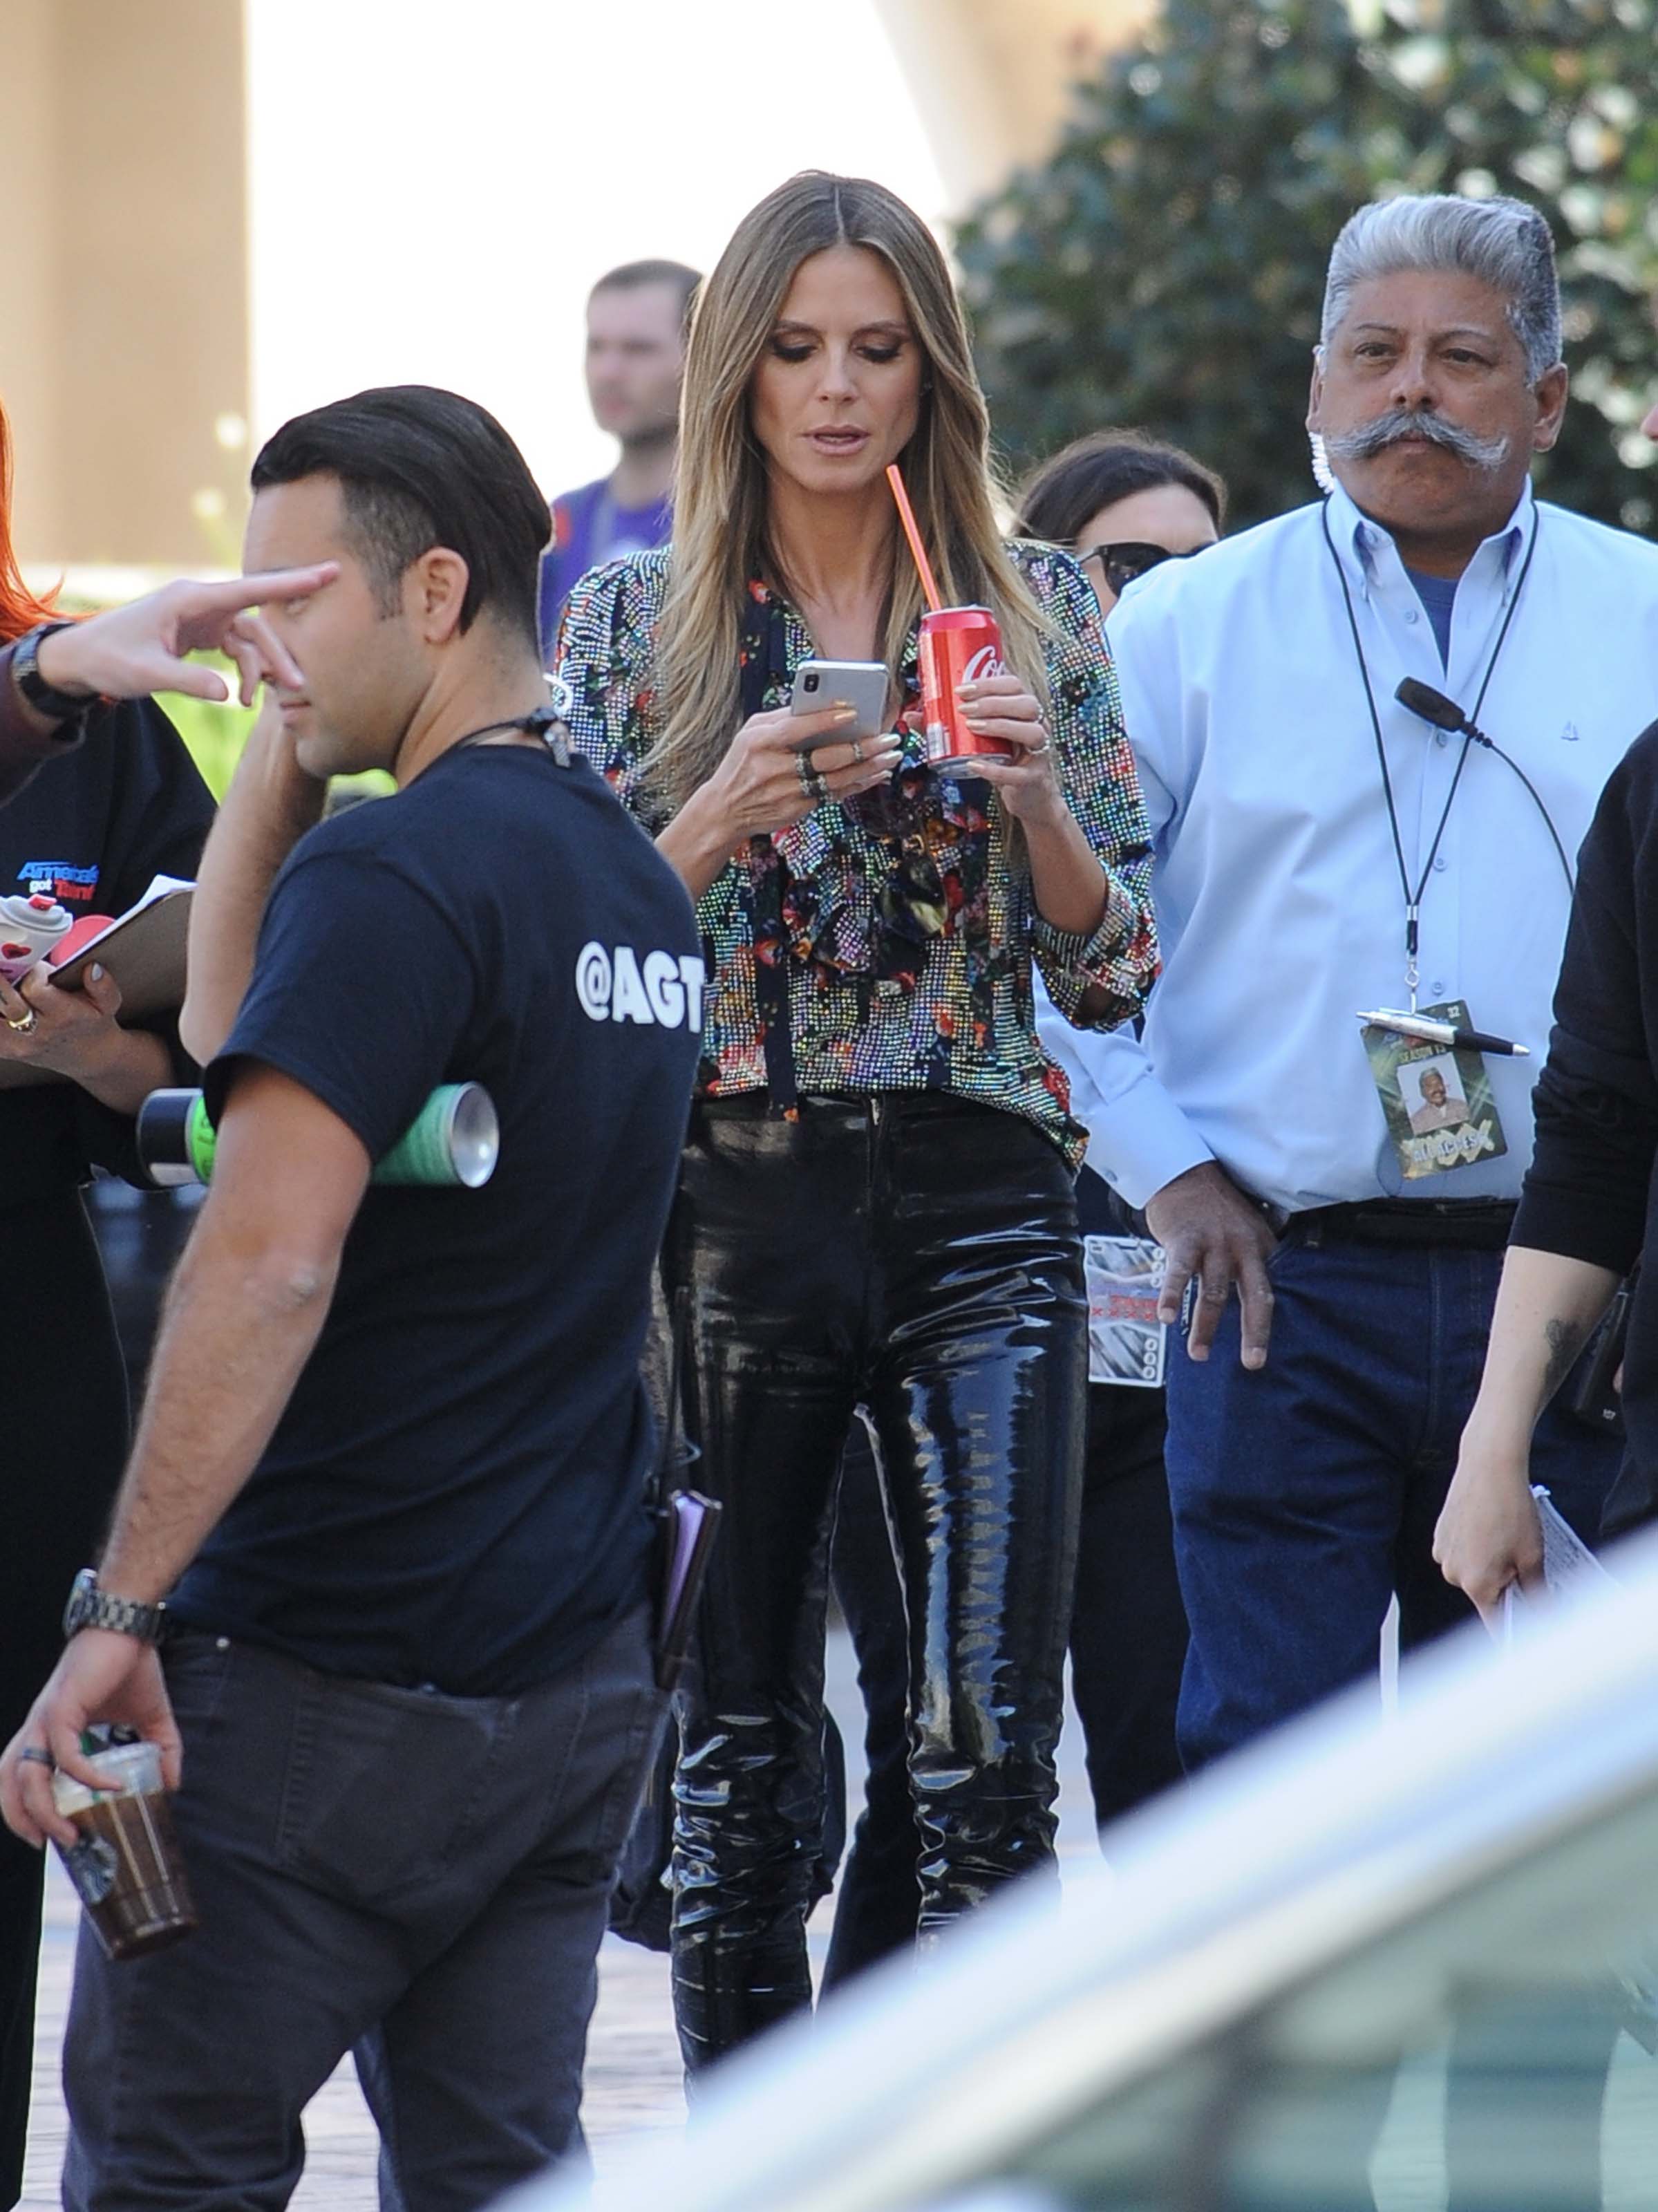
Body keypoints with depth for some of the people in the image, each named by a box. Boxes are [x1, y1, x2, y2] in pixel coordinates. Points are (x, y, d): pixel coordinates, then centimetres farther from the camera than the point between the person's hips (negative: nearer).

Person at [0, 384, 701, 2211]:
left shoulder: (393, 874, -15)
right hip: (578, 1679, 8)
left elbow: (270, 1265, -24)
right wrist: (279, 757, 12)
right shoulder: (631, 879, 13)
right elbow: (232, 1033, 22)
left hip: (326, 1681, -8)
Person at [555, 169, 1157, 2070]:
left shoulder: (1036, 609, 7)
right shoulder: (634, 621, 6)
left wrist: (1036, 796, -12)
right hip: (731, 1201, 0)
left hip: (977, 1202, 0)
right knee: (737, 1753, 4)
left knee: (991, 1752, -9)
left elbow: (1113, 969, 6)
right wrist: (723, 813, -13)